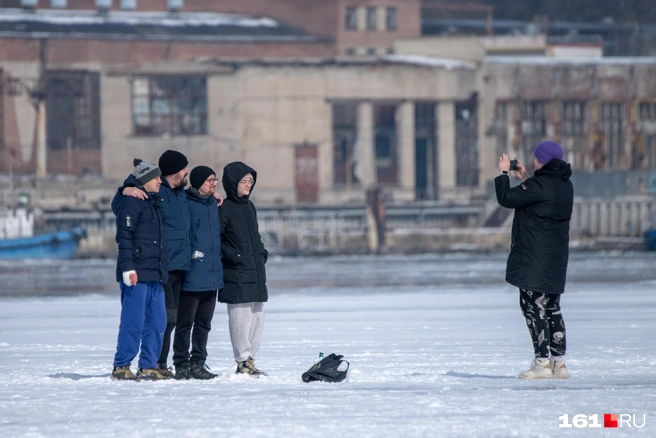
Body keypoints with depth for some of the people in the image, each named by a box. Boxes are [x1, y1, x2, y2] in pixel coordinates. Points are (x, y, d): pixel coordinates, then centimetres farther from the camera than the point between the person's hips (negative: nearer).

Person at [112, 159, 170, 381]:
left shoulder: (150, 203, 22)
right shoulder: (131, 202, -7)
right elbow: (124, 236, -14)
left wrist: (162, 270, 24)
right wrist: (128, 268, -21)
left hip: (154, 274, 9)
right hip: (137, 274, -9)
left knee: (157, 321, 6)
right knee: (134, 321, -8)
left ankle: (148, 367, 10)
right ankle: (121, 368, -4)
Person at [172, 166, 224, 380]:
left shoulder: (213, 204, 15)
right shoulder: (185, 204, -9)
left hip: (212, 274, 7)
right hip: (191, 275, -7)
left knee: (204, 322, 11)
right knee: (185, 322, -3)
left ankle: (198, 363, 17)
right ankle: (182, 365, 1)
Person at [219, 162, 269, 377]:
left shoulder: (249, 206, 16)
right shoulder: (224, 209, -8)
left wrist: (262, 252, 13)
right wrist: (233, 256, -15)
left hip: (255, 272, 8)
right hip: (236, 274, -8)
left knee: (257, 317, 8)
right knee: (240, 317, -8)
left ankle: (249, 359, 15)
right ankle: (243, 361, -3)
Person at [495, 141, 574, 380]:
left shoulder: (539, 185, -18)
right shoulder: (565, 185, 10)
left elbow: (506, 198, -15)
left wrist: (504, 173, 0)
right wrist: (525, 178, 25)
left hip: (534, 257, -9)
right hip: (556, 258, 9)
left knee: (533, 305, -5)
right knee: (552, 307, 14)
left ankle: (542, 362, -10)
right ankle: (559, 362, 14)